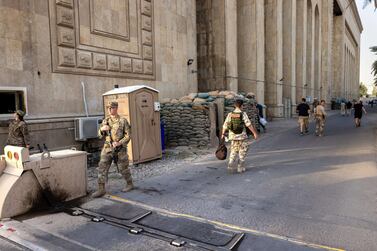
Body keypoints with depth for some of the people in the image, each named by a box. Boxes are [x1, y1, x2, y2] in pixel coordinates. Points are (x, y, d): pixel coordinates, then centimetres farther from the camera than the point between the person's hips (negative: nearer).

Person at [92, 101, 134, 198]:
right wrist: (102, 129, -12)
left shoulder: (123, 121, -6)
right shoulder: (105, 121, 7)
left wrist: (119, 143, -20)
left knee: (123, 168, 8)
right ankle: (101, 189, 3)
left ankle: (130, 184, 29)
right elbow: (100, 136, 9)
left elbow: (128, 135, -7)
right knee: (102, 168, -4)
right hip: (108, 148, 4)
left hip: (120, 149, -4)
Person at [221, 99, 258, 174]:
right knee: (242, 152, 11)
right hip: (242, 136, -3)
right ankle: (240, 167, 13)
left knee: (233, 151, 14)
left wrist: (223, 134, 11)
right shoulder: (243, 114, -11)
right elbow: (249, 125, -15)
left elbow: (225, 125, 0)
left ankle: (230, 166, -1)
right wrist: (255, 133, -9)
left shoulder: (230, 114, -1)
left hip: (233, 136, 3)